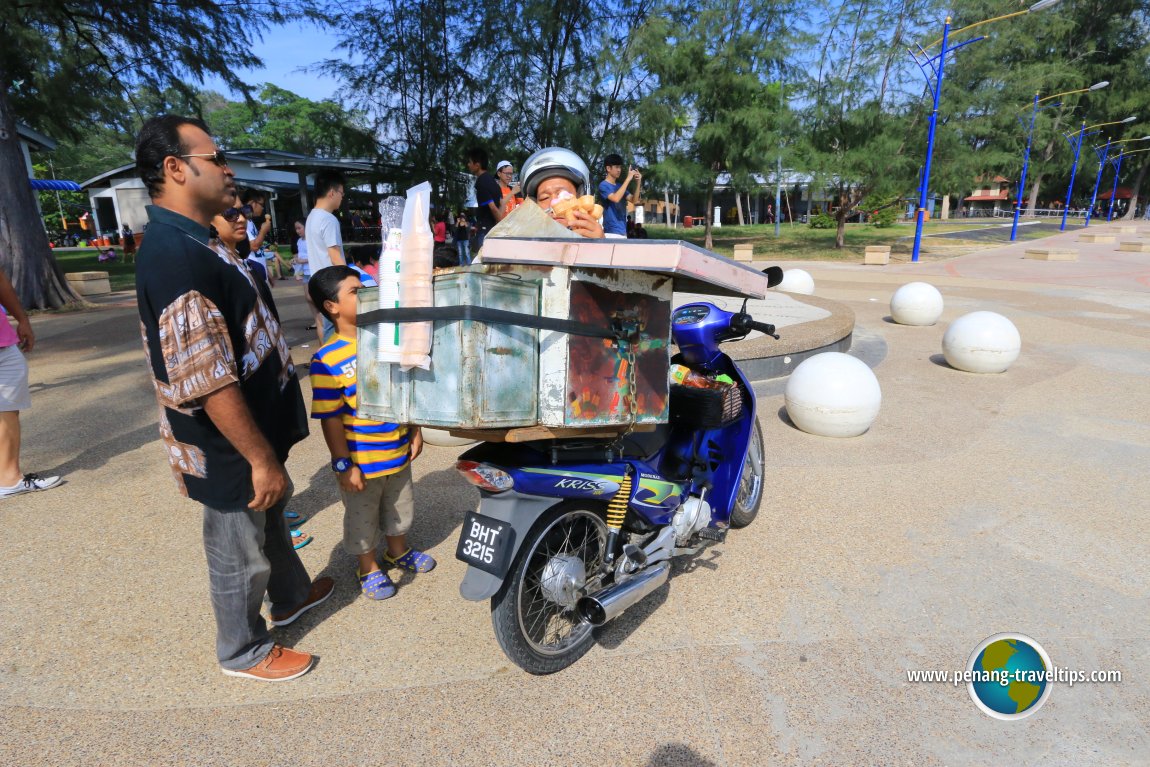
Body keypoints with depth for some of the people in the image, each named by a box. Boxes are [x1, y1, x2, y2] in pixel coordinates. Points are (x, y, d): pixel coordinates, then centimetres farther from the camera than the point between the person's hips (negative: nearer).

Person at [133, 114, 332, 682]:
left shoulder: (188, 243, 8)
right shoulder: (176, 256, -27)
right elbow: (209, 383, -29)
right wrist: (262, 459, -23)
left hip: (254, 426, 10)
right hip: (231, 449, -10)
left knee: (269, 521, 28)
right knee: (240, 553, 12)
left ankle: (291, 595, 52)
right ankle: (243, 652, 36)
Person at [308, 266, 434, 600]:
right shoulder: (328, 359, -20)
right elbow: (330, 419, -17)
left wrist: (415, 431, 8)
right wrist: (343, 464, -16)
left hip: (398, 451, 6)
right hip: (360, 462, -5)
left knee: (400, 507, 26)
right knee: (363, 518, 17)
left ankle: (398, 551, 52)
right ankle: (369, 568, 41)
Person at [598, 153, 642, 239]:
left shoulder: (619, 186, 17)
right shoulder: (603, 185, -6)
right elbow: (616, 198, -23)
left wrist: (638, 183, -3)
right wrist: (628, 179, -17)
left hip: (623, 231, 8)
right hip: (611, 232, -8)